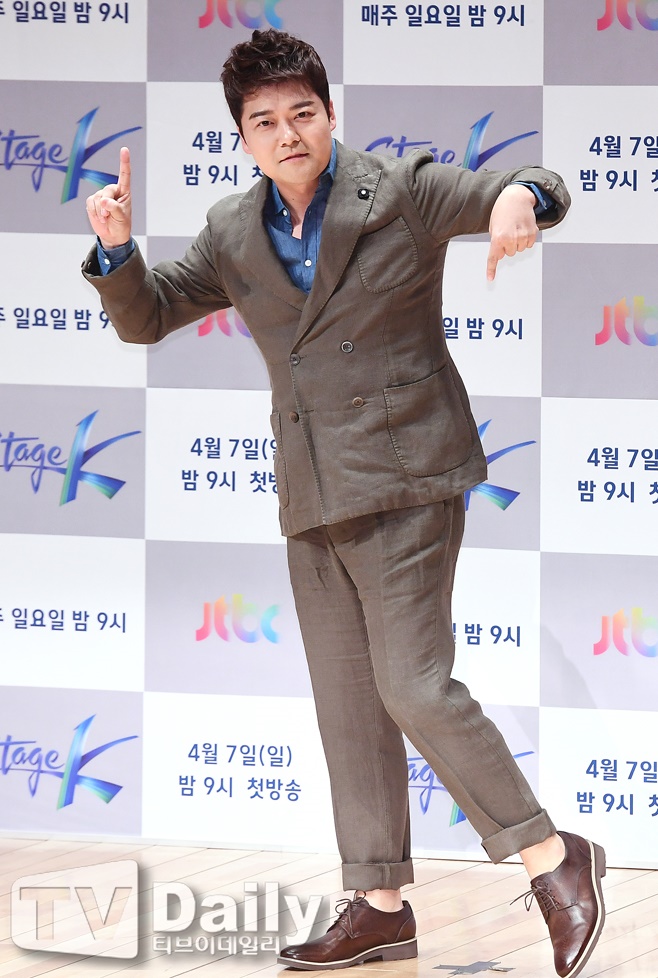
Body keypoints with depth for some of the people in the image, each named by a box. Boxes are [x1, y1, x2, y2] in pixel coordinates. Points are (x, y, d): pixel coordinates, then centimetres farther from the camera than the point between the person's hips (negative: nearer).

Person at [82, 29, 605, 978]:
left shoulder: (401, 191, -7)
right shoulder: (234, 233, 9)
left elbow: (538, 188, -15)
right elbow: (144, 318, 12)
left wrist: (519, 198, -41)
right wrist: (116, 247, -10)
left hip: (403, 480, -6)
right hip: (314, 498, 6)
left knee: (413, 687, -14)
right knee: (347, 704, 7)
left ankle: (554, 859, -3)